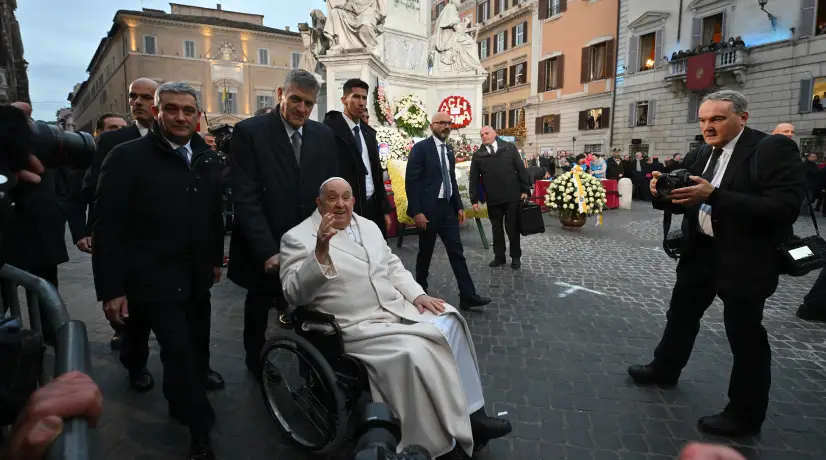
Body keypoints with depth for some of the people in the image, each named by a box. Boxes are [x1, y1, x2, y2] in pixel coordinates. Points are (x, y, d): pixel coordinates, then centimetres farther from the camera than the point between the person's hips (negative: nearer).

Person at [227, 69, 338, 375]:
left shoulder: (324, 135, 3)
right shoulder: (249, 132, -10)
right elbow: (245, 199, -16)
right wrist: (267, 251, -22)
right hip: (265, 249, -2)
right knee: (259, 305, 18)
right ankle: (256, 362, 42)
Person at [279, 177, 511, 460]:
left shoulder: (368, 226, 13)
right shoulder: (298, 238, -6)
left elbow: (393, 266, 18)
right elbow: (294, 293, -17)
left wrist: (417, 294, 1)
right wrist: (320, 252, -32)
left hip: (399, 307, 7)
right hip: (359, 326, -7)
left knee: (448, 323, -10)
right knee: (415, 353, -27)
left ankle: (469, 412, 1)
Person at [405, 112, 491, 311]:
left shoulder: (449, 151, 14)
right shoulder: (420, 148, -8)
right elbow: (411, 181, -13)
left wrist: (459, 206, 13)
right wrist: (416, 211, -18)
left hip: (448, 208, 6)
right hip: (429, 209, -6)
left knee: (457, 252, 3)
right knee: (425, 253, 6)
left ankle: (468, 296, 5)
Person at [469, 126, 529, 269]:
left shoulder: (509, 148, 2)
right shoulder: (478, 155, 4)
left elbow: (521, 169, 2)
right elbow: (473, 179, 4)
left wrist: (525, 190, -2)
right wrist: (474, 199, 0)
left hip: (512, 197, -1)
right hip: (493, 199, 1)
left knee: (513, 228, 7)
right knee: (497, 229, 10)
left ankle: (516, 257, 21)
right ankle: (499, 257, 22)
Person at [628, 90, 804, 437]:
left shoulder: (773, 149, -15)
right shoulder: (706, 153, 6)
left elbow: (785, 208, -26)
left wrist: (714, 195, -34)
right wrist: (664, 192, -13)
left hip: (744, 259, -7)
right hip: (702, 251, 7)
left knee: (745, 335, 5)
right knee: (680, 313, 21)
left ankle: (745, 415, 23)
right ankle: (664, 368, 43)